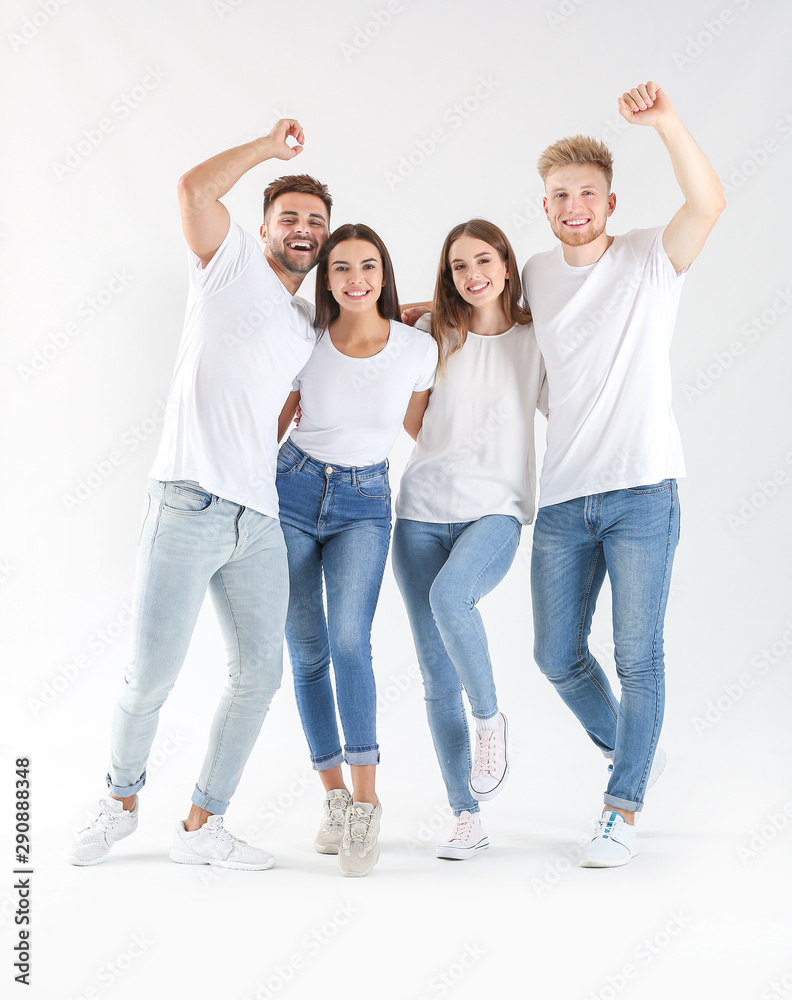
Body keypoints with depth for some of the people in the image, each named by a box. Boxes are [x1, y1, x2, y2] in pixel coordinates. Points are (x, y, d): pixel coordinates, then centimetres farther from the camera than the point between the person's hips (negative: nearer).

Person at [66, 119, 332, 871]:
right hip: (189, 504, -6)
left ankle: (201, 827, 15)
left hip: (259, 518, 6)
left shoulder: (310, 328, 23)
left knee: (259, 673, 3)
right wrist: (269, 145, 4)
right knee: (153, 673, -5)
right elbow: (194, 188, -11)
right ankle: (121, 801, 20)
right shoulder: (231, 263, 6)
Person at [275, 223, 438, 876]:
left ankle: (366, 803, -15)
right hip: (293, 492, 1)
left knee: (349, 639, -21)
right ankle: (335, 796, 13)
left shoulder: (419, 348, -6)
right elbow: (276, 421, 5)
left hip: (364, 504, -1)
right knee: (307, 649, 2)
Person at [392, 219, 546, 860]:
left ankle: (491, 718, -9)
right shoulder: (435, 337, 9)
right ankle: (467, 820, 8)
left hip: (495, 509, -2)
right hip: (423, 512, 3)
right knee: (438, 678, 0)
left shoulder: (537, 341, 5)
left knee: (450, 594, -35)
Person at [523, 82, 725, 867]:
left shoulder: (650, 259, -1)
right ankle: (627, 750, 33)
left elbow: (709, 203, -20)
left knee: (637, 654, -3)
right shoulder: (535, 275, 12)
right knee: (557, 656, 7)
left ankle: (622, 809, 10)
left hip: (641, 491, -4)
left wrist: (664, 122, -32)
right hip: (562, 498, 4)